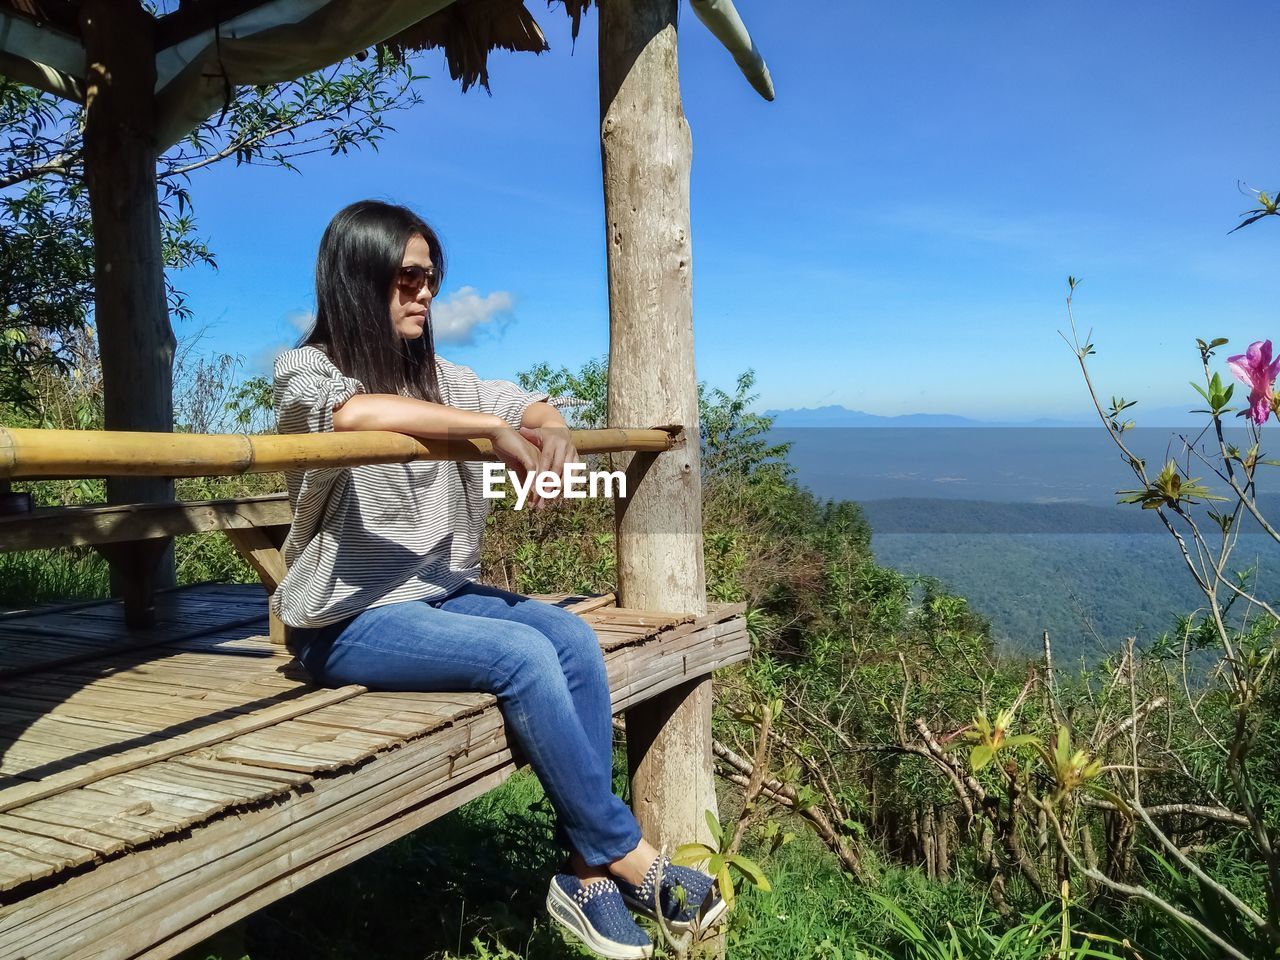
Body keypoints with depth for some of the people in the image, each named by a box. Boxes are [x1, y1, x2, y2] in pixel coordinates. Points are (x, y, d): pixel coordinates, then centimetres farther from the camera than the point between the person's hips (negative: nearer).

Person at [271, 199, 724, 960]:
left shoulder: (441, 378, 12)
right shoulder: (305, 370, -8)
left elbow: (533, 408, 13)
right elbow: (358, 412, -32)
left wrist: (551, 429, -12)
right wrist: (495, 429, -29)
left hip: (439, 594, 7)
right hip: (348, 619, -6)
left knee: (572, 638, -17)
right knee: (523, 654, -26)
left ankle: (589, 873, -13)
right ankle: (630, 859, -11)